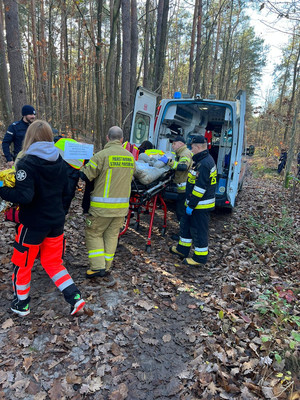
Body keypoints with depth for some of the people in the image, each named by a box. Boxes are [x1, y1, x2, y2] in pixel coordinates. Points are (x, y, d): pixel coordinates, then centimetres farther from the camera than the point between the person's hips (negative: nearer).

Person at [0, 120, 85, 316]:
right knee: (53, 262, 20)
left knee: (22, 264, 18)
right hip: (56, 222, 6)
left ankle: (21, 303, 35)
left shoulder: (27, 163, -17)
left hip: (34, 224, -5)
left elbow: (24, 196, -26)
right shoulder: (60, 161, 1)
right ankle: (75, 297, 13)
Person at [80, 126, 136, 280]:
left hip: (102, 206, -5)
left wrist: (84, 166, 11)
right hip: (122, 206, 5)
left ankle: (98, 267, 7)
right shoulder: (131, 157, 5)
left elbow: (85, 175, -9)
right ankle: (106, 269, 22)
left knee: (93, 233, 11)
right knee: (112, 235, 15)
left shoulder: (102, 155, -14)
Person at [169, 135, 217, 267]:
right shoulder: (202, 160, 12)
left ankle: (200, 258, 14)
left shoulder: (204, 164, -23)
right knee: (186, 224, 21)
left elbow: (200, 187, -26)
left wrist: (191, 205, -21)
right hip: (197, 202, 11)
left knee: (199, 231, 0)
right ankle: (182, 249, 35)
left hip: (201, 205, -11)